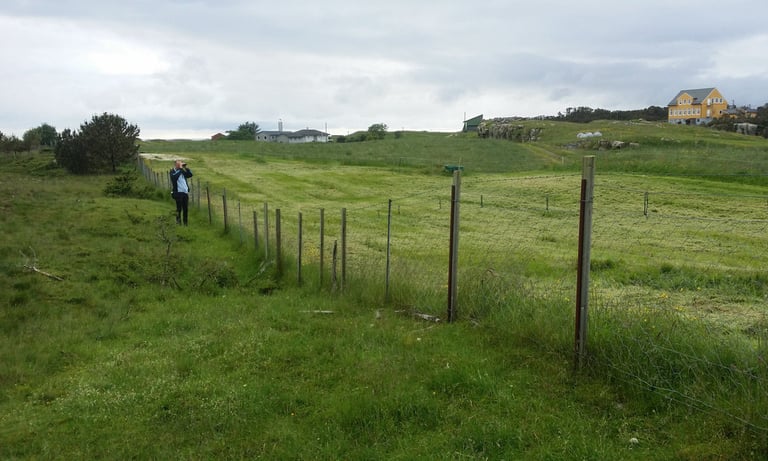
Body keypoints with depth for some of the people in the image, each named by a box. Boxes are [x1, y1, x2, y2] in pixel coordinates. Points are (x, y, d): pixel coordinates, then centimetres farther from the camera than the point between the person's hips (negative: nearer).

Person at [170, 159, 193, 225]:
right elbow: (174, 177, -21)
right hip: (178, 193, -5)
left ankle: (185, 223, 14)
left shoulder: (182, 172, 16)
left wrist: (185, 168, 1)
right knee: (179, 208, -5)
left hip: (185, 192, 5)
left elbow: (190, 175, 11)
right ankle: (178, 222, 3)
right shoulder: (173, 172, -1)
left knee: (186, 209, 7)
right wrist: (180, 169, -17)